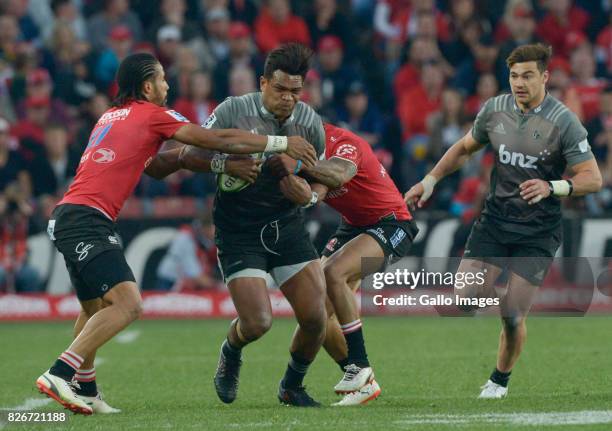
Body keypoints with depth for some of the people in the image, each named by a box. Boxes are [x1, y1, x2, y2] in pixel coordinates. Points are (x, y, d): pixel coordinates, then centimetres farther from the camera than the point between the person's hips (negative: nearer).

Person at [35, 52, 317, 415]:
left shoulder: (112, 117, 24)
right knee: (127, 305, -19)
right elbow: (219, 140, 0)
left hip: (66, 218, 10)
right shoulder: (152, 115, 1)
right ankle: (58, 375, -26)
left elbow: (152, 165, 35)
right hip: (88, 219, -10)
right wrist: (282, 143, 5)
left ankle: (86, 392, 27)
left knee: (95, 309, 22)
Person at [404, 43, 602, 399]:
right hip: (495, 219, 4)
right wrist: (431, 179, 10)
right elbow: (465, 148, 19)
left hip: (538, 230, -4)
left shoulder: (564, 122, -14)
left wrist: (552, 187, -29)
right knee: (465, 298, -12)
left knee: (513, 316, -6)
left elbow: (592, 178, -13)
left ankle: (501, 380, 21)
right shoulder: (494, 110, 0)